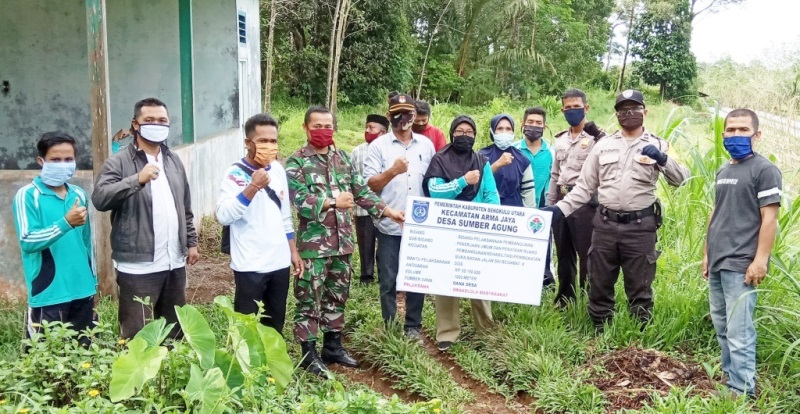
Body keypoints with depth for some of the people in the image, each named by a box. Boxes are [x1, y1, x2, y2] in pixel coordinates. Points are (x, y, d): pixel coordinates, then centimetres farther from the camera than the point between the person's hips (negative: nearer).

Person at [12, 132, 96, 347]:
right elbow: (28, 241, -15)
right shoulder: (27, 196, -6)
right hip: (48, 296, -5)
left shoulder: (79, 195, 10)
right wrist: (66, 223, -26)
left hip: (82, 291, 5)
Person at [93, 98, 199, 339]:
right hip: (137, 266, -6)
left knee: (175, 331, 17)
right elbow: (100, 198, -22)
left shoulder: (174, 161, 14)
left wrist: (191, 242, 16)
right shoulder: (119, 162, -6)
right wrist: (137, 180, -31)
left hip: (174, 262, 6)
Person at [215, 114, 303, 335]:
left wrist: (293, 250, 16)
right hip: (250, 266, -6)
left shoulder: (278, 169, 7)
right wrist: (253, 187, -31)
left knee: (275, 325, 16)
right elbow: (224, 216, -26)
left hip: (279, 262, 6)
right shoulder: (235, 174, -12)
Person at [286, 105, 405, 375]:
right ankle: (309, 354, 15)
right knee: (310, 300, 3)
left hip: (342, 241, 6)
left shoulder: (343, 158, 10)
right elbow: (298, 199, -18)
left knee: (337, 297, 16)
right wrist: (332, 202, -26)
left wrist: (387, 211, 3)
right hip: (313, 244, -6)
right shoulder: (296, 162, -6)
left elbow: (362, 191, 12)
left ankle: (333, 347, 30)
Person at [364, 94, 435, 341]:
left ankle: (413, 326, 22)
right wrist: (392, 171, -21)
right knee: (389, 280, 6)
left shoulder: (426, 144, 9)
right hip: (390, 225, -2)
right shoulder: (379, 145, -1)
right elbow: (369, 185, -6)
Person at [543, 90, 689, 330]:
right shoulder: (603, 145, 8)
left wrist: (662, 159, -24)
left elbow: (680, 179, -7)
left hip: (640, 227, -2)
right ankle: (600, 335, 27)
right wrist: (561, 209, -2)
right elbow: (584, 186, 9)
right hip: (605, 225, 3)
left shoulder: (657, 146, 2)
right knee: (599, 284, 12)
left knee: (639, 288, 7)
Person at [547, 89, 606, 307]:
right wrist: (549, 205, 19)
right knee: (564, 255, 16)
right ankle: (564, 301, 28)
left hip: (585, 203, -7)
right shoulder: (560, 139, 15)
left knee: (586, 256, -2)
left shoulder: (596, 138, -6)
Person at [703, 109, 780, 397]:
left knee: (738, 332, -7)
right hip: (717, 263, 8)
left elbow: (769, 218, -12)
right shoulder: (722, 172, 15)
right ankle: (729, 377, 29)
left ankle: (742, 392, 1)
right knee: (722, 328, 16)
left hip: (741, 265, -8)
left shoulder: (765, 170, -7)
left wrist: (760, 260, -17)